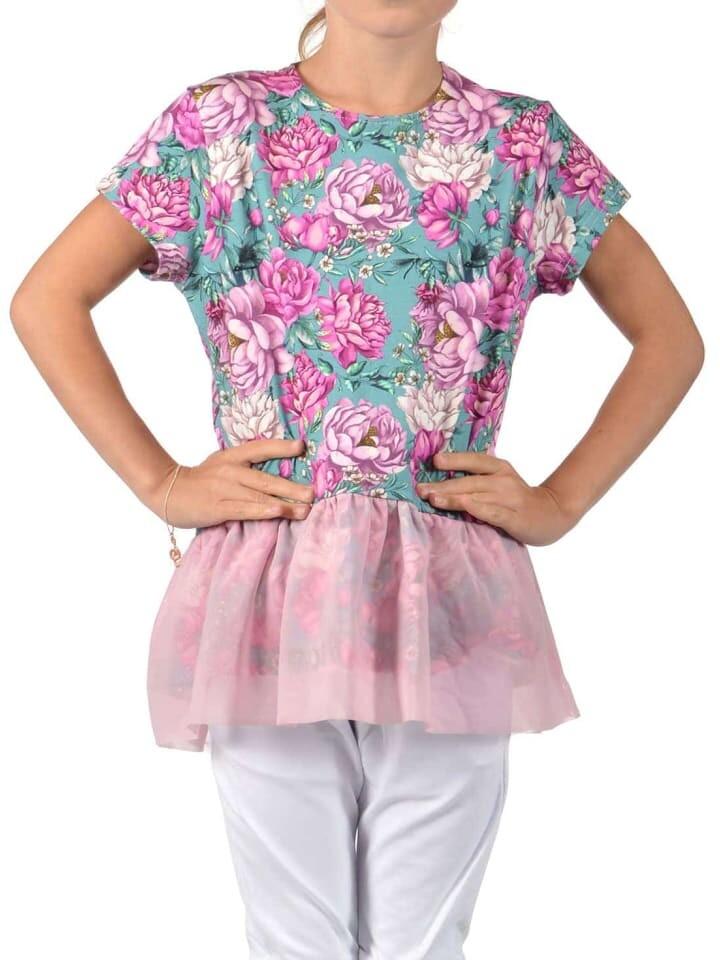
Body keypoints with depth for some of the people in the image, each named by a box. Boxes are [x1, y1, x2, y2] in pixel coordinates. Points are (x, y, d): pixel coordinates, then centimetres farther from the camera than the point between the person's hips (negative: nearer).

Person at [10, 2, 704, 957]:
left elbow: (670, 337, 12)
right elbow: (47, 301, 5)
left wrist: (560, 503, 3)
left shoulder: (525, 142, 5)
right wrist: (158, 483, -2)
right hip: (271, 591, 0)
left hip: (450, 599, 1)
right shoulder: (219, 124, 3)